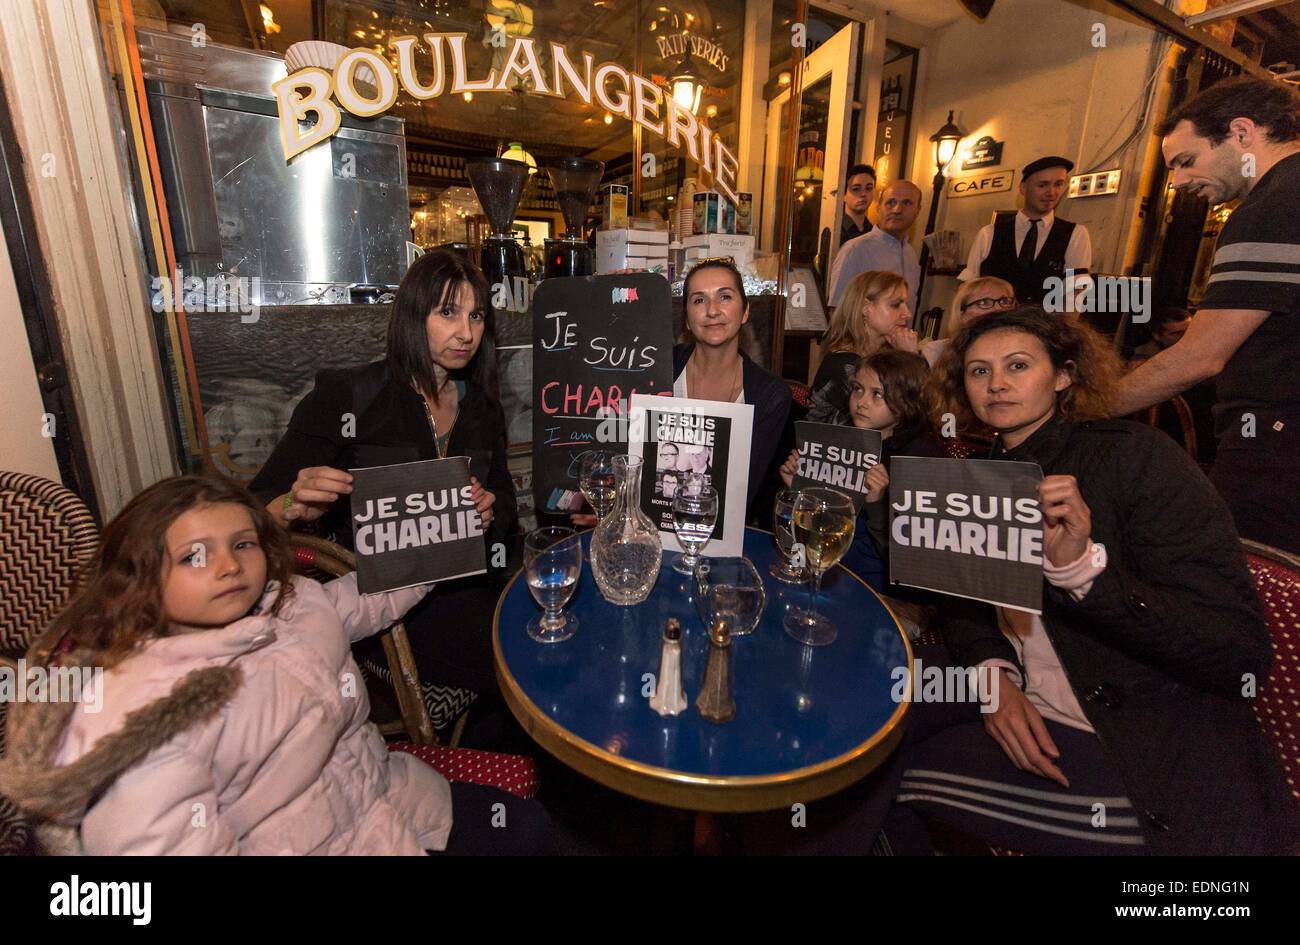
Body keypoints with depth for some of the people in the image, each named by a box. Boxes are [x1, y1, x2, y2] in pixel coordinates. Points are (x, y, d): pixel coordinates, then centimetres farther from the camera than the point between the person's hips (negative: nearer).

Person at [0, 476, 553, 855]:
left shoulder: (292, 602, -4)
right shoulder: (139, 725, -25)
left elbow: (378, 593, 13)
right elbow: (169, 844, -28)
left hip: (387, 798, 7)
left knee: (527, 826, 8)